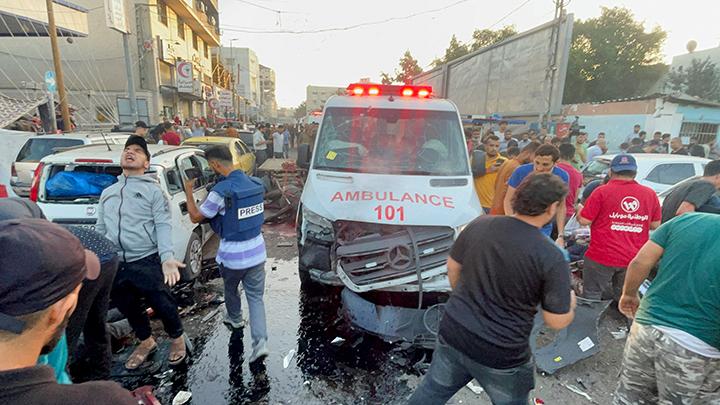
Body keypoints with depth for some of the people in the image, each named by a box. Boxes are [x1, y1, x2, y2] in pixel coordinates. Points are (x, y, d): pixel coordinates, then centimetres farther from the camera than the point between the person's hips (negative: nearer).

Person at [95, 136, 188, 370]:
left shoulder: (153, 190, -2)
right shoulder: (107, 193, 16)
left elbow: (163, 226, -12)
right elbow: (100, 230, 19)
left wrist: (167, 258, -25)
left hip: (147, 262, -5)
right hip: (115, 265, 6)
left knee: (162, 304, 2)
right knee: (128, 308, 19)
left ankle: (177, 338, 30)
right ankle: (146, 342, 42)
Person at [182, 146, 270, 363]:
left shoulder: (221, 190, -22)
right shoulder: (254, 184, -2)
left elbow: (195, 217, -8)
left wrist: (188, 191, 4)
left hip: (232, 255, -4)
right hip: (256, 252, 4)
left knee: (231, 289, 26)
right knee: (256, 297, 11)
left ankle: (235, 319, 51)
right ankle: (260, 342, 1)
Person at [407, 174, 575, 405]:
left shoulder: (479, 225, -7)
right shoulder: (551, 257, -19)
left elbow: (453, 266, 6)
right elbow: (557, 321, -11)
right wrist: (570, 302, 11)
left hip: (453, 334, 3)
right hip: (501, 355, -3)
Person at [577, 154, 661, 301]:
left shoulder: (602, 191, -12)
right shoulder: (650, 194, 2)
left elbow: (584, 221, -11)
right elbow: (655, 224, 11)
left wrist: (579, 211, 10)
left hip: (602, 257, -4)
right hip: (633, 259, 4)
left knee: (592, 297, 10)